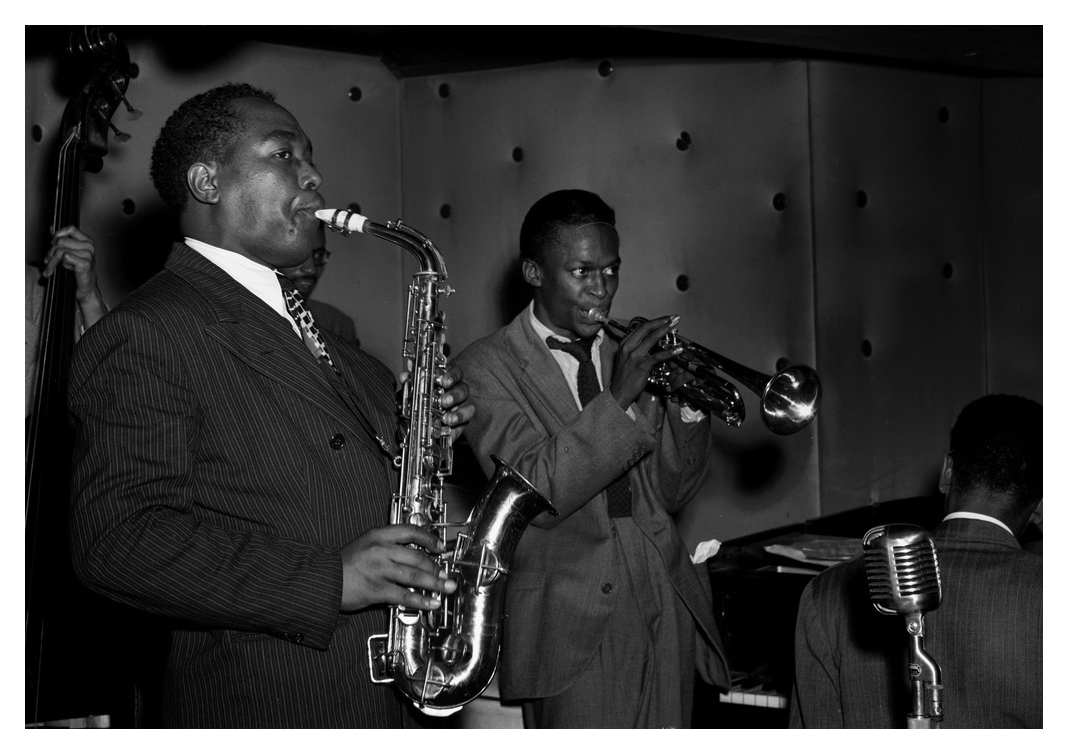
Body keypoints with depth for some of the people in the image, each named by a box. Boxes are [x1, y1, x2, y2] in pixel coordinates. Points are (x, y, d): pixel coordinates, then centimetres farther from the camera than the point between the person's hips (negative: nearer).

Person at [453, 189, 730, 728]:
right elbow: (535, 494, -16)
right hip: (576, 624, -5)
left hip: (666, 605, 5)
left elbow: (668, 494, 12)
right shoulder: (487, 366, -3)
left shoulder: (629, 356, 13)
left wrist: (687, 401, -4)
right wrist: (617, 400, -22)